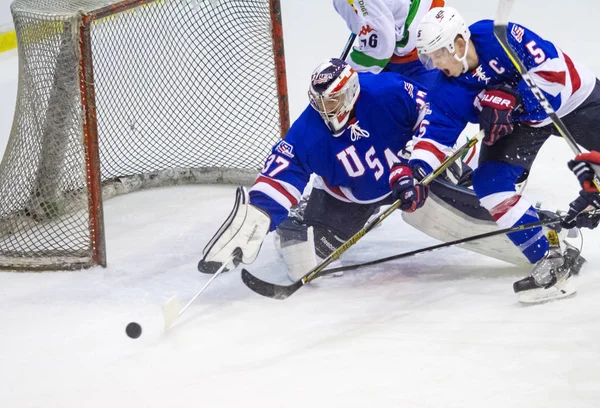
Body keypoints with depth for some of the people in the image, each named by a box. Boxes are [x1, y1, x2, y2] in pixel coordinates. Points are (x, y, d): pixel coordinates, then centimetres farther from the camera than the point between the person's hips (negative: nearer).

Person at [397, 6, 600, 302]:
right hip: (517, 120, 4)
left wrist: (513, 103, -38)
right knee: (489, 182, -15)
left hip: (571, 95, -4)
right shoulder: (447, 91, -17)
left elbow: (552, 67, -33)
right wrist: (417, 169, -36)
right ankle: (549, 259, -13)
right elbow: (434, 133, -18)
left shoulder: (500, 38, -33)